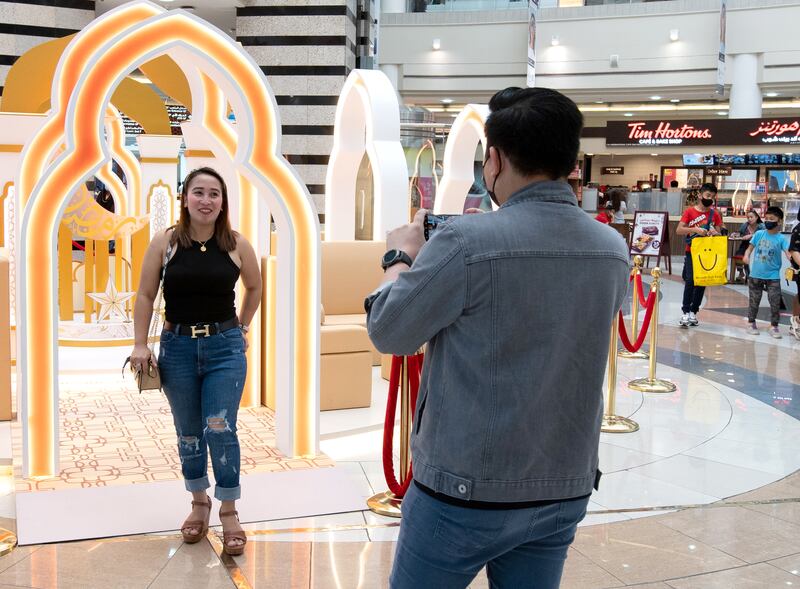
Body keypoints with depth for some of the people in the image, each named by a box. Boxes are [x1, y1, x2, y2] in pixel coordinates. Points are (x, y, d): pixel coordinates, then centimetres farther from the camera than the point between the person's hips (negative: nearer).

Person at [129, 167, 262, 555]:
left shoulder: (237, 245, -3)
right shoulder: (165, 242, -4)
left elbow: (254, 287, 14)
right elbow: (146, 295, 0)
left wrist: (241, 327, 12)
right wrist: (140, 345, -4)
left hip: (224, 347, -1)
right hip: (177, 347, 1)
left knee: (220, 431, -7)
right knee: (188, 432, 12)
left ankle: (229, 512, 9)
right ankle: (199, 503, 31)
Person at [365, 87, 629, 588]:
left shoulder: (466, 241, -20)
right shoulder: (613, 250, -2)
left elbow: (389, 333, -9)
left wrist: (400, 258, 9)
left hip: (466, 490, -5)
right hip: (566, 490, 5)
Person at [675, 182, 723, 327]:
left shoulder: (715, 214, 5)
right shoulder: (690, 211, -3)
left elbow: (719, 233, 8)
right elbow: (679, 230, -11)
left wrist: (714, 233, -15)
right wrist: (695, 229, -25)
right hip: (691, 252, -3)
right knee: (690, 281, -11)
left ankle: (693, 312, 13)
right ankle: (686, 312, -9)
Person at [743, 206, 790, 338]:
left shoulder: (781, 238, -8)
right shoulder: (759, 234, -2)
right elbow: (750, 248, 3)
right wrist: (746, 256, -18)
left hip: (773, 276, -1)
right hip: (755, 275, 1)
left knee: (775, 302, -1)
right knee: (754, 301, 12)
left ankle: (774, 326, 11)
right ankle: (751, 322, 27)